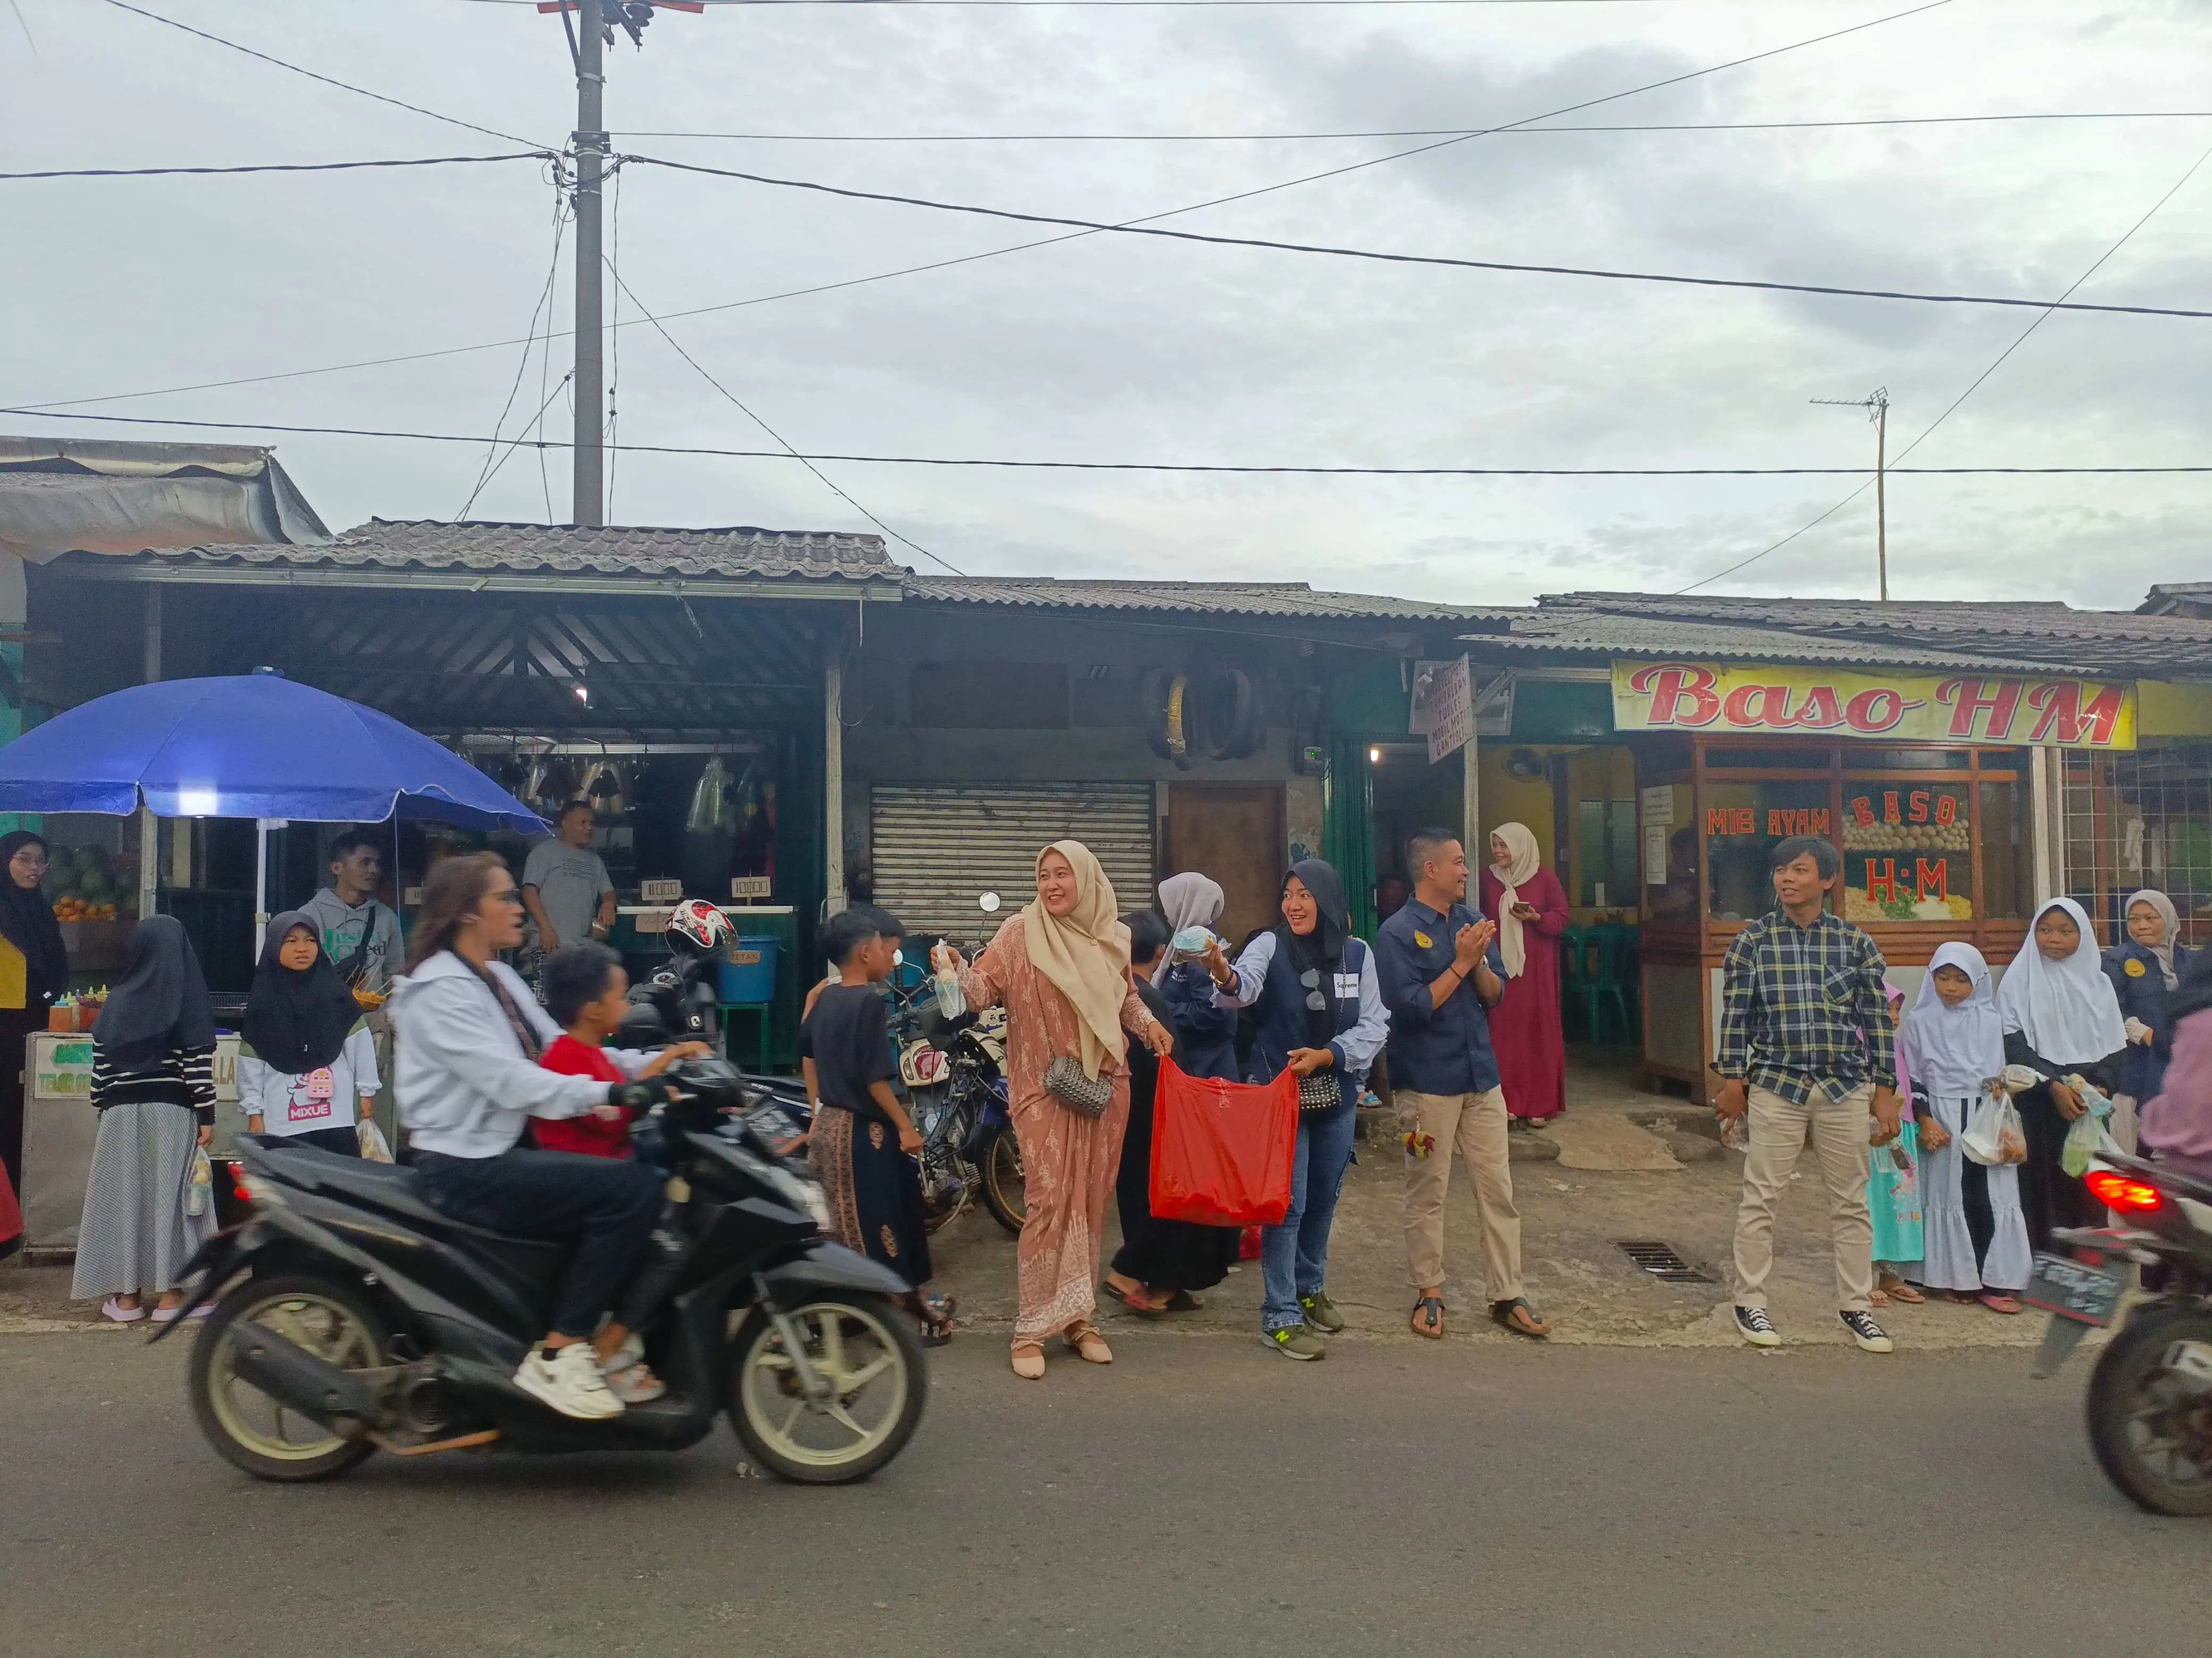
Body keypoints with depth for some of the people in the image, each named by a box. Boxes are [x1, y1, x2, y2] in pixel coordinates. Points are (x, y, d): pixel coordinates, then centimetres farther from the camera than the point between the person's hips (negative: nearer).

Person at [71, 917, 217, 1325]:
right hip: (172, 1112, -3)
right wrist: (206, 1116, -5)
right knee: (170, 1194, 2)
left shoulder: (118, 1002, 5)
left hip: (122, 1112, 3)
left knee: (124, 1194, 8)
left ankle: (127, 1295, 12)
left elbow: (100, 1064, 6)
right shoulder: (189, 1001, -5)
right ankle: (170, 1294, 4)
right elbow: (199, 1065, -10)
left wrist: (103, 1107, 17)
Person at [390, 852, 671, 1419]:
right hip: (465, 1170, -9)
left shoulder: (500, 979, 15)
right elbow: (507, 1079, -26)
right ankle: (556, 1356, -14)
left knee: (645, 1188, 2)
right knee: (633, 1188, -21)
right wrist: (608, 1093, -35)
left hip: (505, 1154, 10)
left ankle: (608, 1346, 3)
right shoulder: (439, 990, -14)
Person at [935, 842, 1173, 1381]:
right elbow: (983, 989, -11)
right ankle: (1032, 1329, 3)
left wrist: (1147, 1021, 4)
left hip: (1104, 1087, 4)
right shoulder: (1020, 932, -5)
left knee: (1091, 1203, 9)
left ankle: (1078, 1316, 22)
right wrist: (955, 967, -30)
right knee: (1050, 1203, -9)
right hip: (1044, 1089, -4)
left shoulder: (1112, 938, 7)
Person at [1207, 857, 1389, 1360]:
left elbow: (1374, 1026, -3)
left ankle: (1311, 1288, 38)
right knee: (1288, 1204, -4)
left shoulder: (1357, 953, -2)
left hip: (1337, 1096, 4)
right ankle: (1280, 1317, 4)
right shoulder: (1271, 945, -12)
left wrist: (1326, 1055, -17)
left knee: (1324, 1200, 18)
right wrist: (1225, 975, -56)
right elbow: (1247, 984, -33)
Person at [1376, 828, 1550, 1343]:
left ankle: (1506, 1296, 16)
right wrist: (1460, 964, -15)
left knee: (1498, 1189, 7)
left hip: (1481, 1075, 5)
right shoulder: (1398, 932, -10)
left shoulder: (1473, 921, 8)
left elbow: (1496, 995, 7)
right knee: (1427, 1194, 6)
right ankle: (1429, 1294, 20)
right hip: (1428, 1082, -5)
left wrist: (1479, 962, -11)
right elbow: (1412, 1007, -16)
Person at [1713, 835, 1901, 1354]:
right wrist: (1732, 1082, -1)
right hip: (1776, 1086, -1)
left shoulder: (1855, 942, 2)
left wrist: (1885, 1091, 3)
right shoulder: (1753, 939, -1)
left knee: (1850, 1202, 10)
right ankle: (1750, 1302, 14)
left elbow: (1878, 1019, 5)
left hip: (1846, 1088, 1)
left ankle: (1855, 1304, 23)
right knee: (1760, 1198, 3)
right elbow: (1735, 1015, 1)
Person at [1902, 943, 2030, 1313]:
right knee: (1948, 1196, 2)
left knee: (1988, 1196, -3)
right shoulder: (1920, 1022, 3)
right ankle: (1958, 1279, 9)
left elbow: (2005, 1071, 12)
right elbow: (1912, 1077, 4)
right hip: (1941, 1119, -1)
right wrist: (1925, 1121, -6)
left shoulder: (1991, 1020, 7)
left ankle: (1994, 1280, 2)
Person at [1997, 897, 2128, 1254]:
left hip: (2088, 1103, 3)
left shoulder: (2098, 983, 12)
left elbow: (2116, 1044, 9)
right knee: (2043, 1183, -5)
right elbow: (2014, 1044, -5)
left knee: (2087, 1185, 0)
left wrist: (2101, 1085, -8)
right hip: (2037, 1104, -3)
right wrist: (2053, 1086, -16)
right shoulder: (2019, 982, 2)